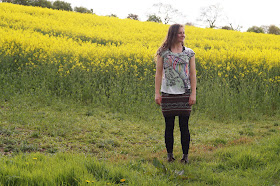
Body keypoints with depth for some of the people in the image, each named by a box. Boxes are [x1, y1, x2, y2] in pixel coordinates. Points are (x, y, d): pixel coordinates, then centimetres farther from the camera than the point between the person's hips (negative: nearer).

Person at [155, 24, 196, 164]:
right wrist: (157, 93, -3)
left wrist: (193, 94, -3)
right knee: (169, 126, 5)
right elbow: (158, 74, 3)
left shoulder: (189, 53, 5)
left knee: (184, 126, 2)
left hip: (184, 94, 0)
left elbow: (193, 75, 4)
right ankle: (169, 154, 17)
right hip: (168, 94, 0)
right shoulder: (163, 52, 2)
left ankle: (185, 155, 11)